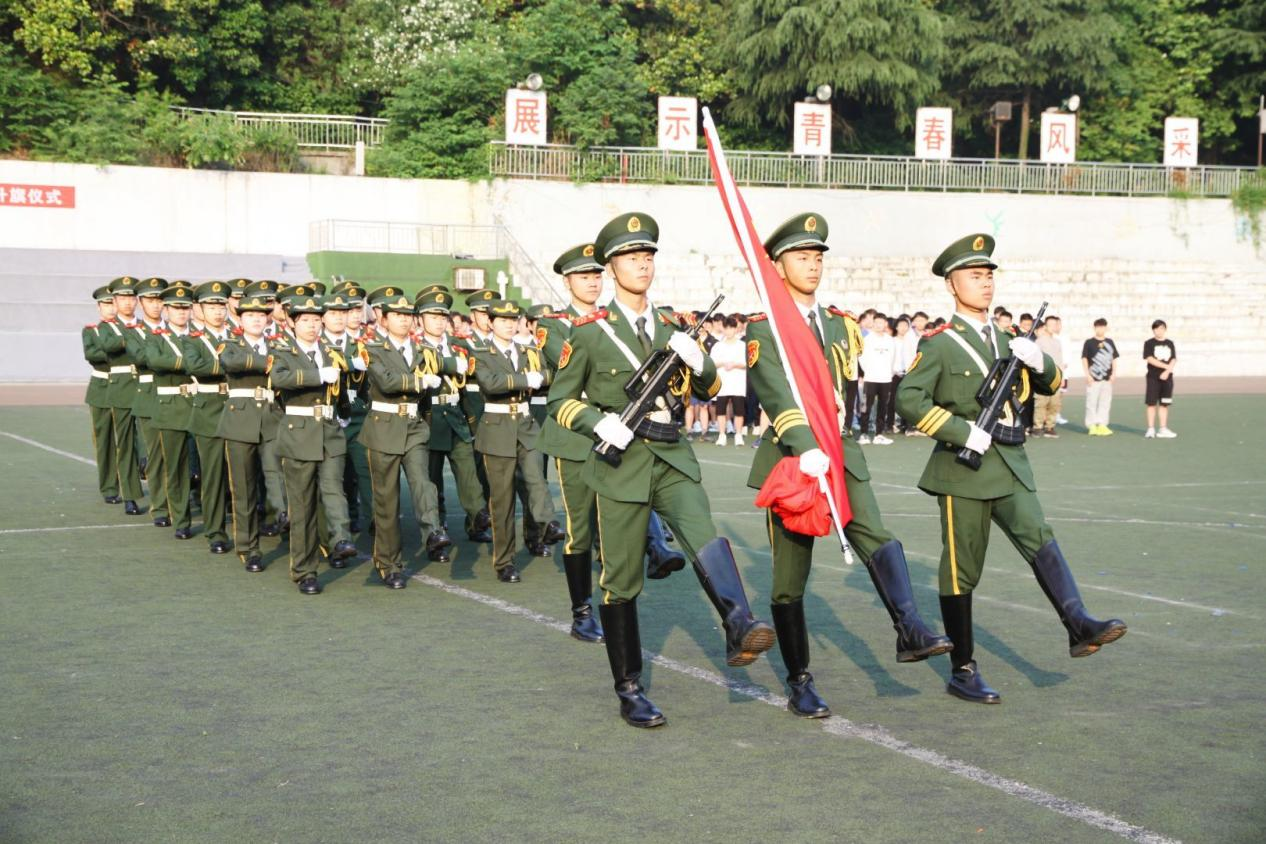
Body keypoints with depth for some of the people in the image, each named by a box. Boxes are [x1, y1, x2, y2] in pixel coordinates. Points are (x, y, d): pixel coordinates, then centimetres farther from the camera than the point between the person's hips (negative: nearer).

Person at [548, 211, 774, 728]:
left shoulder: (672, 329, 11)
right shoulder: (589, 333, -1)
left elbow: (709, 391, 17)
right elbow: (559, 401, 2)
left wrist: (697, 361, -6)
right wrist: (600, 423, -17)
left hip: (672, 459, 3)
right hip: (621, 465, -3)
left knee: (705, 539, -25)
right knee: (621, 581, 3)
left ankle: (739, 629, -43)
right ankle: (629, 691, 13)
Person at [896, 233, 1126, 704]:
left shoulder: (1007, 341, 16)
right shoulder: (939, 344, -3)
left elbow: (1052, 385, 20)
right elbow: (908, 399, -14)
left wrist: (1037, 360, -3)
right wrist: (963, 431, -21)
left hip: (1010, 466, 5)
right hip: (963, 470, -5)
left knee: (1040, 541, -17)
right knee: (962, 570, 2)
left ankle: (1079, 625, -31)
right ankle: (963, 672, 9)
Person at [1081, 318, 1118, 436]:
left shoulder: (1109, 343, 11)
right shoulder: (1089, 343, 0)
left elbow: (1114, 359, 14)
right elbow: (1084, 359, -1)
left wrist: (1113, 373, 4)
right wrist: (1087, 374, -9)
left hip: (1107, 378, 4)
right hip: (1093, 378, -4)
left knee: (1105, 402, 5)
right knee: (1092, 402, -4)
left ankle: (1102, 425, 11)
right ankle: (1092, 426, 1)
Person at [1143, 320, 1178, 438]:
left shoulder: (1169, 343, 11)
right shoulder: (1149, 343, -1)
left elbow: (1173, 359, 4)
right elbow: (1149, 359, -11)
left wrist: (1167, 371, -13)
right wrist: (1166, 366, -13)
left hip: (1167, 377, 3)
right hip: (1153, 377, -3)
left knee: (1164, 404, 5)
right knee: (1152, 403, -2)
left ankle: (1163, 429, 8)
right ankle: (1151, 429, 3)